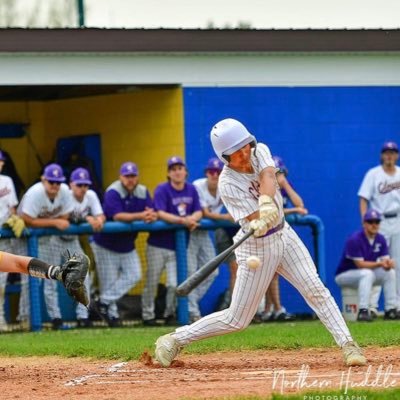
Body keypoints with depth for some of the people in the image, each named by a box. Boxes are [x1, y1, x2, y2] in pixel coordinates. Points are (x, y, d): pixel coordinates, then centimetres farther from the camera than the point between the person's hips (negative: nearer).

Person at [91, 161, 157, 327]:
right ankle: (112, 314, 11)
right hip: (106, 245, -6)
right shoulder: (113, 192, -20)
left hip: (127, 245, 6)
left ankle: (104, 302, 2)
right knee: (109, 281, -1)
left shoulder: (142, 192, -2)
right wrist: (140, 216, -45)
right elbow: (117, 216, -34)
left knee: (134, 275, -3)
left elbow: (153, 213, -9)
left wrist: (151, 216, -35)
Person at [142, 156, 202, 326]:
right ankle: (148, 315, 17)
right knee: (152, 282, 3)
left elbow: (199, 212, 6)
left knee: (174, 284, -2)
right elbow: (161, 214, -21)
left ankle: (170, 314, 19)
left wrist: (192, 219, -17)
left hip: (179, 246, 3)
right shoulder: (162, 190, -11)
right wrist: (183, 220, -31)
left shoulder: (191, 190, 5)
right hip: (158, 244, -3)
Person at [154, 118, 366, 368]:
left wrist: (266, 203, -47)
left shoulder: (260, 151, -7)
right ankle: (175, 340, 13)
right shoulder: (228, 185, -22)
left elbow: (268, 176, -28)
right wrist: (260, 224, -52)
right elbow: (255, 220, -27)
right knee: (237, 319, 0)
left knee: (316, 289, -12)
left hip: (284, 235, 5)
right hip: (257, 247, -5)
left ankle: (348, 345, -11)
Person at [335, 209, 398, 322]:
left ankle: (390, 310, -12)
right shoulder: (354, 240, -23)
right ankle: (363, 311, -40)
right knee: (367, 273, -35)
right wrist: (380, 263, -37)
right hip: (344, 275, -7)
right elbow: (360, 264, -27)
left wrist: (388, 263, -33)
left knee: (390, 272, -14)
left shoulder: (380, 239, -2)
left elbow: (385, 259, -8)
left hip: (366, 274, 7)